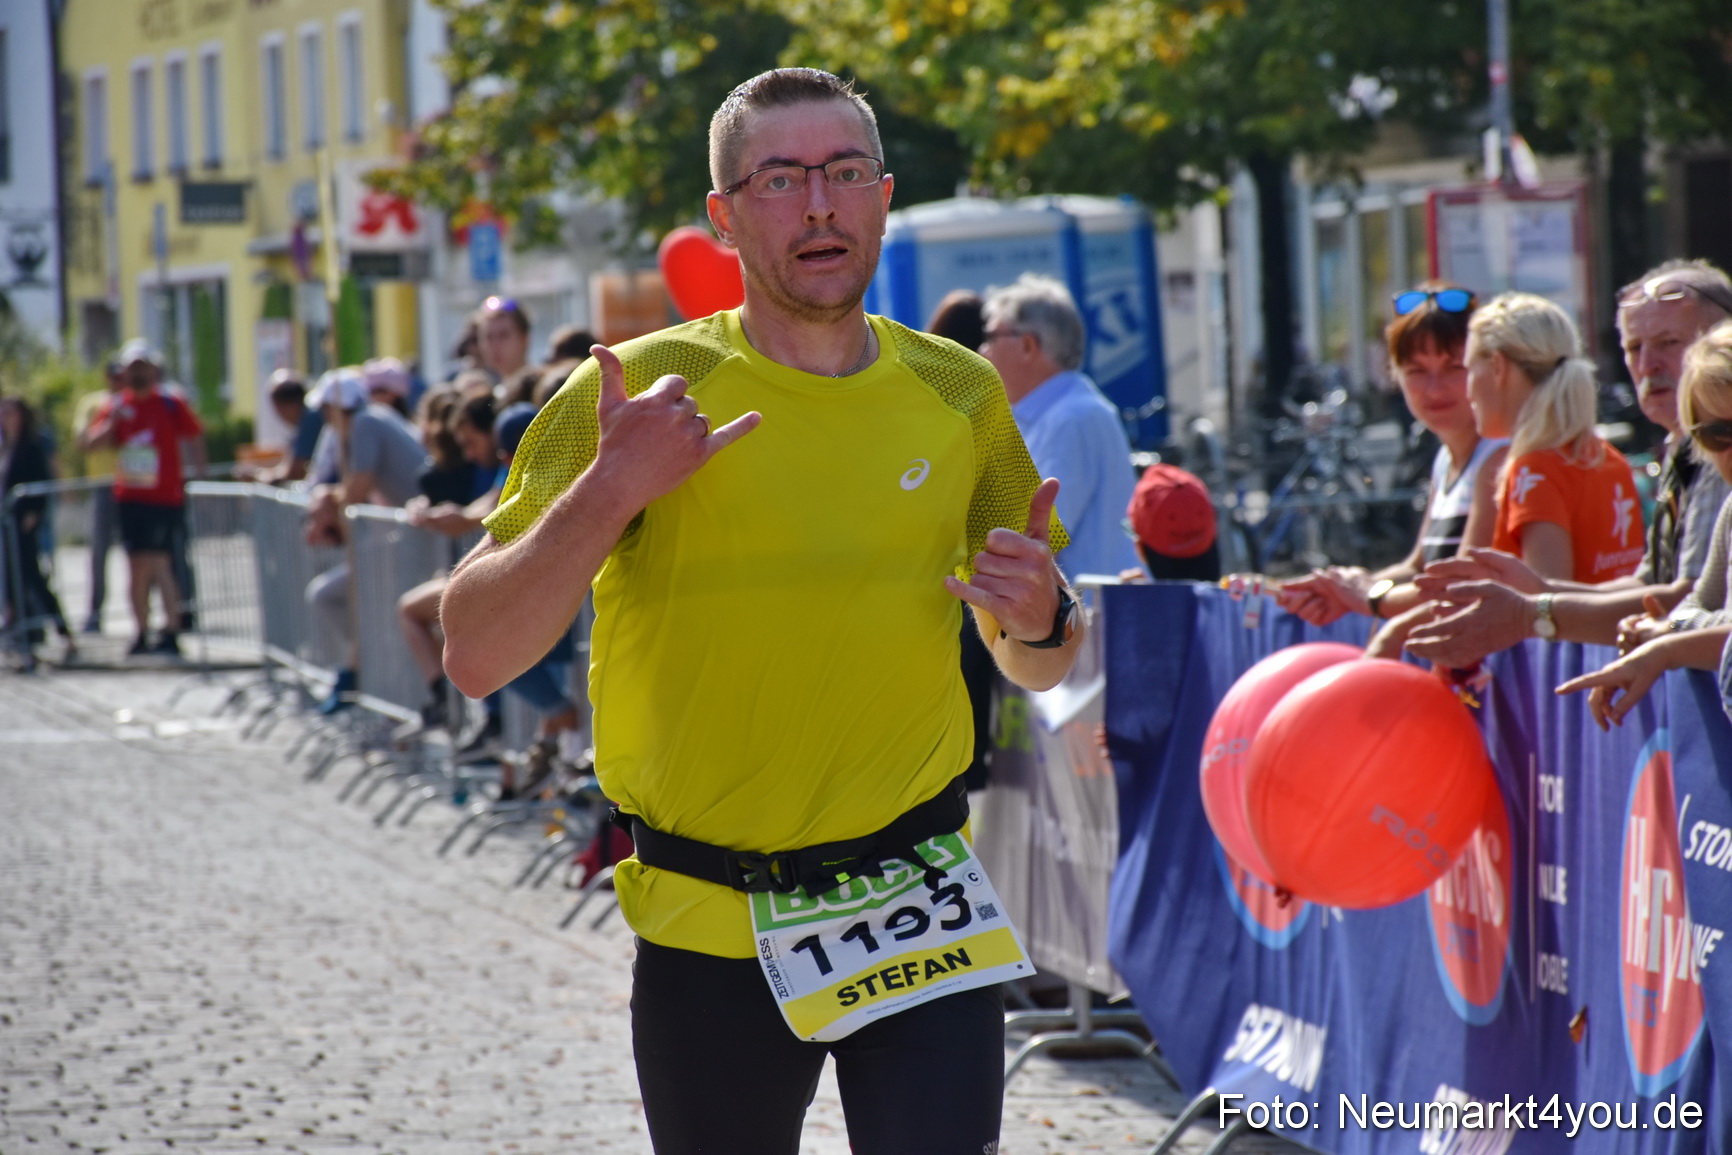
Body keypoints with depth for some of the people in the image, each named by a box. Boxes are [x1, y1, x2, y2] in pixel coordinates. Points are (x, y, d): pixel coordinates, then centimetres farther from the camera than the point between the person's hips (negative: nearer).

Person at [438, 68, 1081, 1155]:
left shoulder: (957, 395, 5)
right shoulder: (637, 394, -5)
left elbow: (1038, 668, 16)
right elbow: (477, 656, -10)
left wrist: (1039, 619, -8)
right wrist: (610, 493, -22)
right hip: (709, 929, -1)